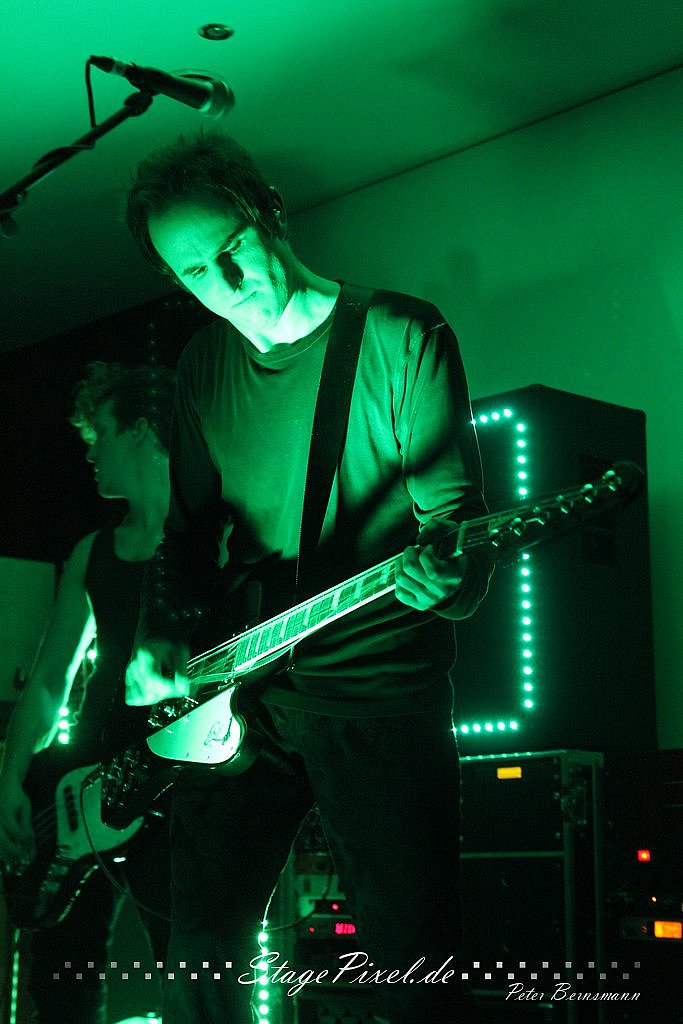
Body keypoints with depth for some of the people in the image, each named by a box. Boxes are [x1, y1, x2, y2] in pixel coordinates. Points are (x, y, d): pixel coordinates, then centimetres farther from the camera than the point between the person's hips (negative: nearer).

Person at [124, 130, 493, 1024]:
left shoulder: (400, 337, -7)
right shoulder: (205, 366, 11)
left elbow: (455, 508, -10)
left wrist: (446, 573, -33)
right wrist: (161, 637, 1)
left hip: (380, 692, -5)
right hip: (233, 695, 5)